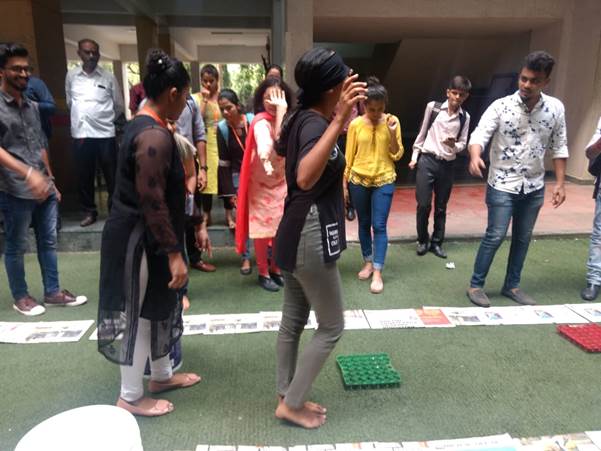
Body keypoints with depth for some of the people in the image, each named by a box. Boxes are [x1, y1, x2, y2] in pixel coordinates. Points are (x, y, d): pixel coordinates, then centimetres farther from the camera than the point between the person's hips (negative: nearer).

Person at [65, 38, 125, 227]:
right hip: (80, 134, 2)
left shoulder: (109, 77, 0)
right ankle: (89, 211, 23)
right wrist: (81, 119, 17)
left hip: (105, 134, -2)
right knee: (84, 176, 10)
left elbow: (119, 107, 8)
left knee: (111, 176, 4)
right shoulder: (71, 75, 6)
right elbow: (70, 103, 19)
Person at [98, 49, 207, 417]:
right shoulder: (155, 137, -22)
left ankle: (162, 375, 38)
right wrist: (174, 253, -22)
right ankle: (131, 397, 23)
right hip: (138, 240, -10)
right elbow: (152, 202, -25)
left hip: (141, 235, 10)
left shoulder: (143, 126, 11)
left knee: (159, 306, 20)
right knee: (139, 313, 4)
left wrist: (196, 225, 22)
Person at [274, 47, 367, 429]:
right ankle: (292, 404, 19)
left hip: (298, 232, 10)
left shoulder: (302, 117, 8)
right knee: (332, 327, 6)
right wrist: (340, 119, -41)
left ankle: (288, 397, 32)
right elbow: (305, 178, -40)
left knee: (293, 321, 17)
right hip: (312, 235, -10)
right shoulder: (315, 123, -20)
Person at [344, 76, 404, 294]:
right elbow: (349, 156, 2)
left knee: (379, 226, -4)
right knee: (364, 224, 12)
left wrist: (392, 133, -17)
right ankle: (368, 262, 29)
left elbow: (397, 155, -2)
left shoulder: (392, 121, -3)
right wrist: (344, 183, 2)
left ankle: (377, 272, 2)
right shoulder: (355, 124, -4)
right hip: (358, 181, 1)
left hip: (384, 181, -1)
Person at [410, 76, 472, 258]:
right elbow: (422, 133, 6)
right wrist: (414, 156, 5)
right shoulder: (433, 107, -2)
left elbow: (463, 143, 7)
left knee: (441, 207, 9)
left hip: (447, 165, 2)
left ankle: (436, 243, 21)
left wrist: (454, 145, -16)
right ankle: (422, 241, 15)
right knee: (423, 204, -4)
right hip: (427, 160, -2)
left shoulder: (465, 117, 3)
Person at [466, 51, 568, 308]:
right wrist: (475, 157, -44)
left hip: (534, 187, 4)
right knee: (495, 236, -4)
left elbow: (558, 147, 6)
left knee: (523, 238, 12)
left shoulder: (556, 108, -1)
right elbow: (480, 135, -22)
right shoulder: (501, 106, -12)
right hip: (502, 185, -4)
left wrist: (560, 183, 2)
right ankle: (476, 285, 10)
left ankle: (512, 286, 26)